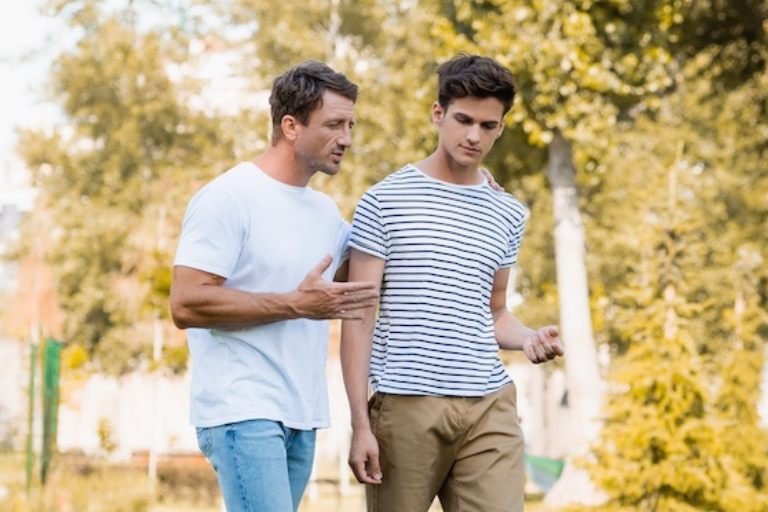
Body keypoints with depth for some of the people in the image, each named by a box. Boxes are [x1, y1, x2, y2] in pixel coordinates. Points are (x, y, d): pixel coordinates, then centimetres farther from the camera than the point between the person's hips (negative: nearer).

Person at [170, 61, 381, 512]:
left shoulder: (325, 212, 16)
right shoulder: (228, 198, -9)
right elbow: (186, 304, -16)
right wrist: (296, 304, -18)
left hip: (302, 417, 8)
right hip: (243, 412, -8)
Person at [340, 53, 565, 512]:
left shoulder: (508, 215, 14)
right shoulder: (385, 200, 0)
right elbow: (359, 318, -2)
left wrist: (529, 338, -1)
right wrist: (360, 424, -8)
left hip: (489, 407, 3)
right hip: (407, 405, -3)